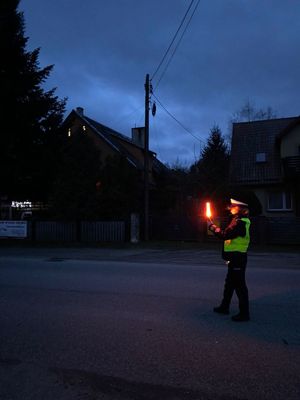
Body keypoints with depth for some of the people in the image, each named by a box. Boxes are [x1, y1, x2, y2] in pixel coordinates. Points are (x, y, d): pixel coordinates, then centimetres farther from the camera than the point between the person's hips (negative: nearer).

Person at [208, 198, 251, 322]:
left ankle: (244, 313, 6)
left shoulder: (239, 223, -20)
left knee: (239, 285, -3)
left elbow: (224, 235, -24)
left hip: (237, 258, -11)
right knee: (229, 283, 20)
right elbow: (228, 234, 15)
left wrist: (213, 227, -12)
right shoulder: (239, 221, 14)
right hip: (234, 258, 11)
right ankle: (224, 307, 34)